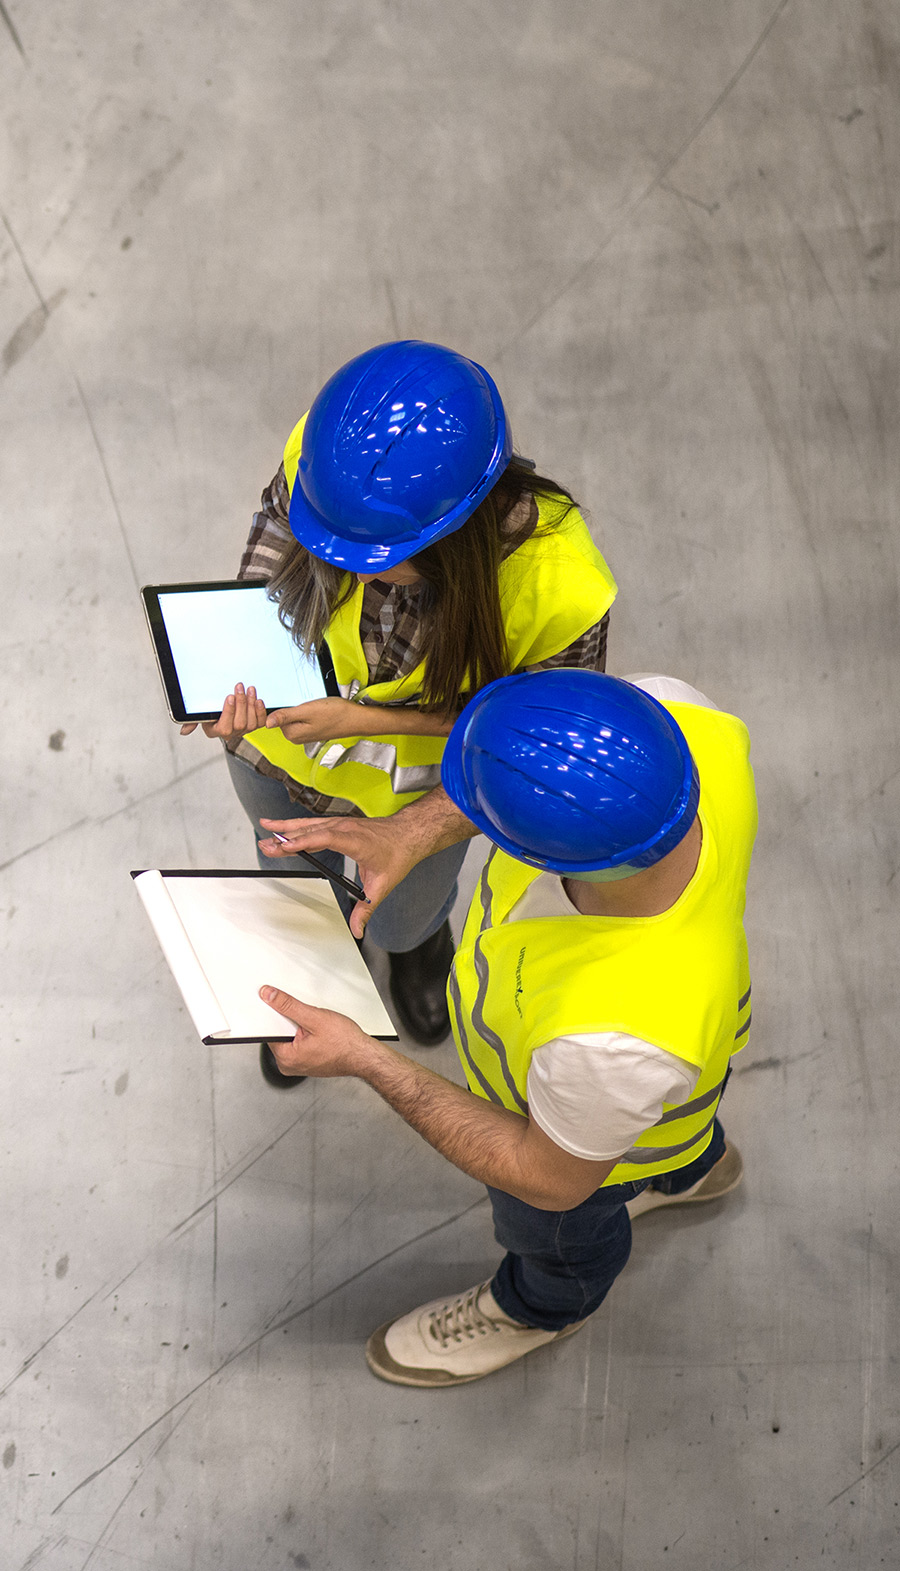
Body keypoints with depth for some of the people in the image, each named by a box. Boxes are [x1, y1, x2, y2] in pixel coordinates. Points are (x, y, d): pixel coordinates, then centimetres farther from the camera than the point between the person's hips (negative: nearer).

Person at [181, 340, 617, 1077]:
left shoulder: (560, 586, -43)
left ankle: (423, 937, 74)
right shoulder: (326, 452, -36)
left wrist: (371, 718, -34)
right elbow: (269, 560, -14)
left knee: (399, 921, 34)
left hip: (418, 787, -1)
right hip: (280, 746, 2)